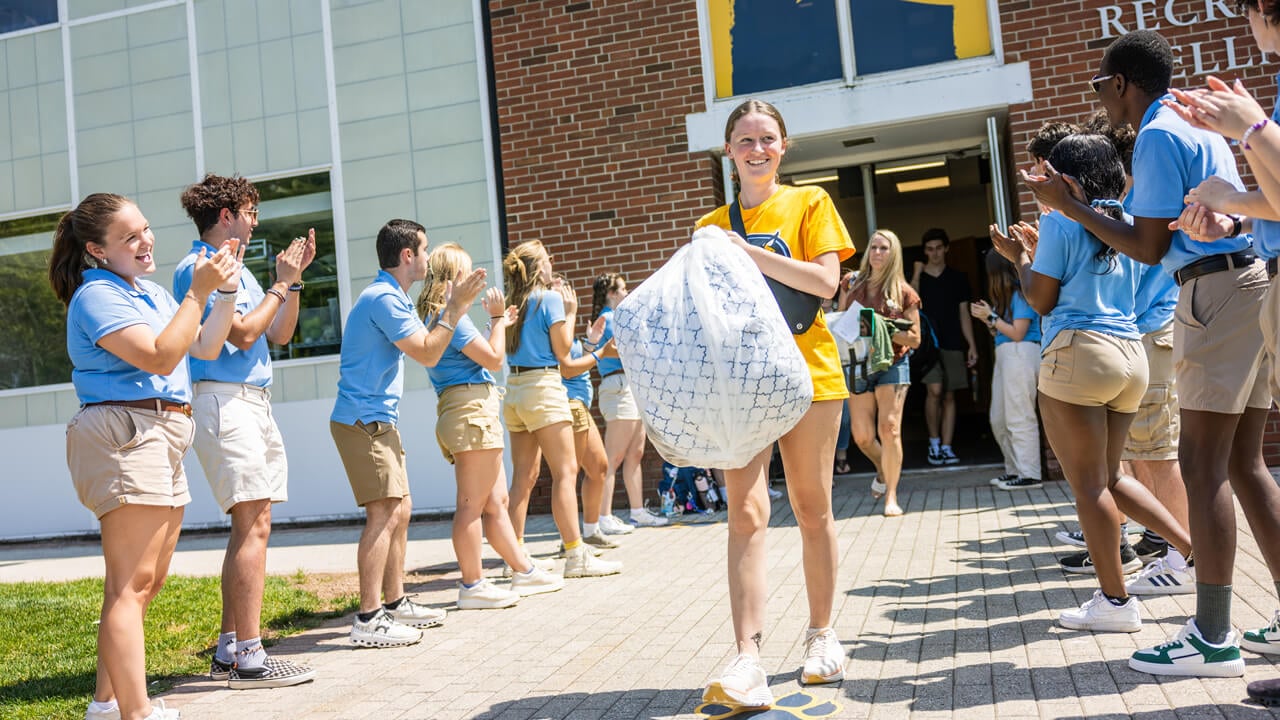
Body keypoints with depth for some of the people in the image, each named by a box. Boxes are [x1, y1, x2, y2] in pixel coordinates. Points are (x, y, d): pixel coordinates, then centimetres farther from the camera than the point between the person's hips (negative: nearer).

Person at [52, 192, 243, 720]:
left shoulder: (152, 293, 17)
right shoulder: (97, 296, -10)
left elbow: (205, 348, 18)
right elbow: (160, 357, -20)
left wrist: (226, 289, 8)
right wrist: (198, 292, -18)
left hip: (161, 439, 10)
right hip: (124, 434, -10)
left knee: (148, 580, 15)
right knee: (131, 584, -11)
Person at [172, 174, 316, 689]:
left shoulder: (237, 269, 20)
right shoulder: (198, 267, -6)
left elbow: (279, 335, 19)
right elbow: (242, 333, -15)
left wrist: (293, 279, 11)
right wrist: (281, 284, -5)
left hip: (254, 403, 10)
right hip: (224, 400, -10)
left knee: (248, 527, 9)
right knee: (254, 525, -13)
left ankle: (228, 651, 14)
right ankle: (249, 657, -11)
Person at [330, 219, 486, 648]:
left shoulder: (392, 297, 18)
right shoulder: (384, 298, -15)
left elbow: (424, 348, 18)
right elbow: (428, 355, -17)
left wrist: (453, 305, 18)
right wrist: (455, 307, -12)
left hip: (378, 419, 11)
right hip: (362, 419, -11)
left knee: (399, 509, 14)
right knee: (384, 512, -13)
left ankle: (394, 603, 22)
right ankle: (368, 620, -12)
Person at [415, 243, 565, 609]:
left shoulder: (437, 316, 20)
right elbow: (494, 359, -12)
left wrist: (498, 325, 28)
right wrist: (497, 319, 0)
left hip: (469, 413, 11)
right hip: (472, 410, -11)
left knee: (496, 502, 14)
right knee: (473, 504, -6)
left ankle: (524, 571, 23)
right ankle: (472, 586, -2)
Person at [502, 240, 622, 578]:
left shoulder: (514, 303, 12)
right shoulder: (550, 299, -7)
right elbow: (562, 350, -5)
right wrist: (570, 312, 6)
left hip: (514, 389, 7)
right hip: (543, 387, -7)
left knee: (523, 475, 10)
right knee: (566, 471, -6)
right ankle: (576, 556, -8)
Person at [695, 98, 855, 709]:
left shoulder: (809, 202, 5)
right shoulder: (711, 226, 13)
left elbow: (825, 281, -9)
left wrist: (747, 251, -14)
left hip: (807, 373, -1)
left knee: (811, 508, 7)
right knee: (745, 514, -10)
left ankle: (821, 636, 24)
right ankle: (748, 661, -15)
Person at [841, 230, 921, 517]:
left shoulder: (903, 292, 1)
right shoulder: (855, 288, 9)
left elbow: (914, 338, -1)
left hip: (892, 363, -3)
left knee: (889, 428, -13)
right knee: (862, 435, 1)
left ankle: (891, 495, -4)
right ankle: (883, 471, 33)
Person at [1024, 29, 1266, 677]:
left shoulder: (1157, 137, -10)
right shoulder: (1198, 125, 20)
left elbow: (1149, 248, -12)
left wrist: (1069, 207, -5)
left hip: (1214, 294, -10)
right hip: (1249, 283, 10)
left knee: (1203, 465, -9)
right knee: (1243, 463, 10)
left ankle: (1213, 638, -6)